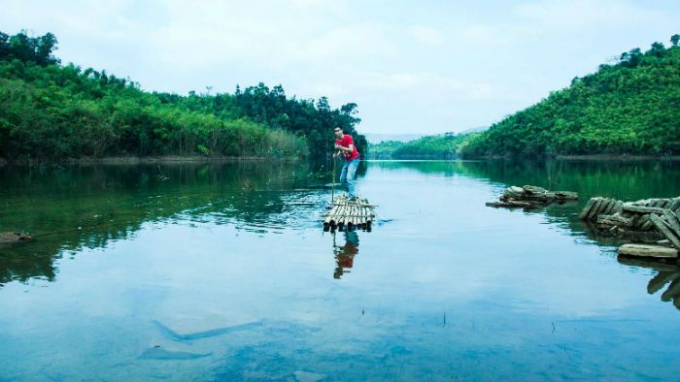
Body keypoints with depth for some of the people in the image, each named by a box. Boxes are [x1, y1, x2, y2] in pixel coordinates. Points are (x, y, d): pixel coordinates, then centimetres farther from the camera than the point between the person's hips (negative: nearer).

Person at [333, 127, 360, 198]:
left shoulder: (348, 137, -19)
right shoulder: (337, 140, 1)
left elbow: (351, 149, -29)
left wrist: (340, 147, -36)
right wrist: (336, 155, -7)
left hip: (354, 159, -8)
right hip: (346, 160, 8)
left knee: (349, 178, -22)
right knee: (342, 180, 9)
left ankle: (352, 196, -18)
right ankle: (349, 193, 26)